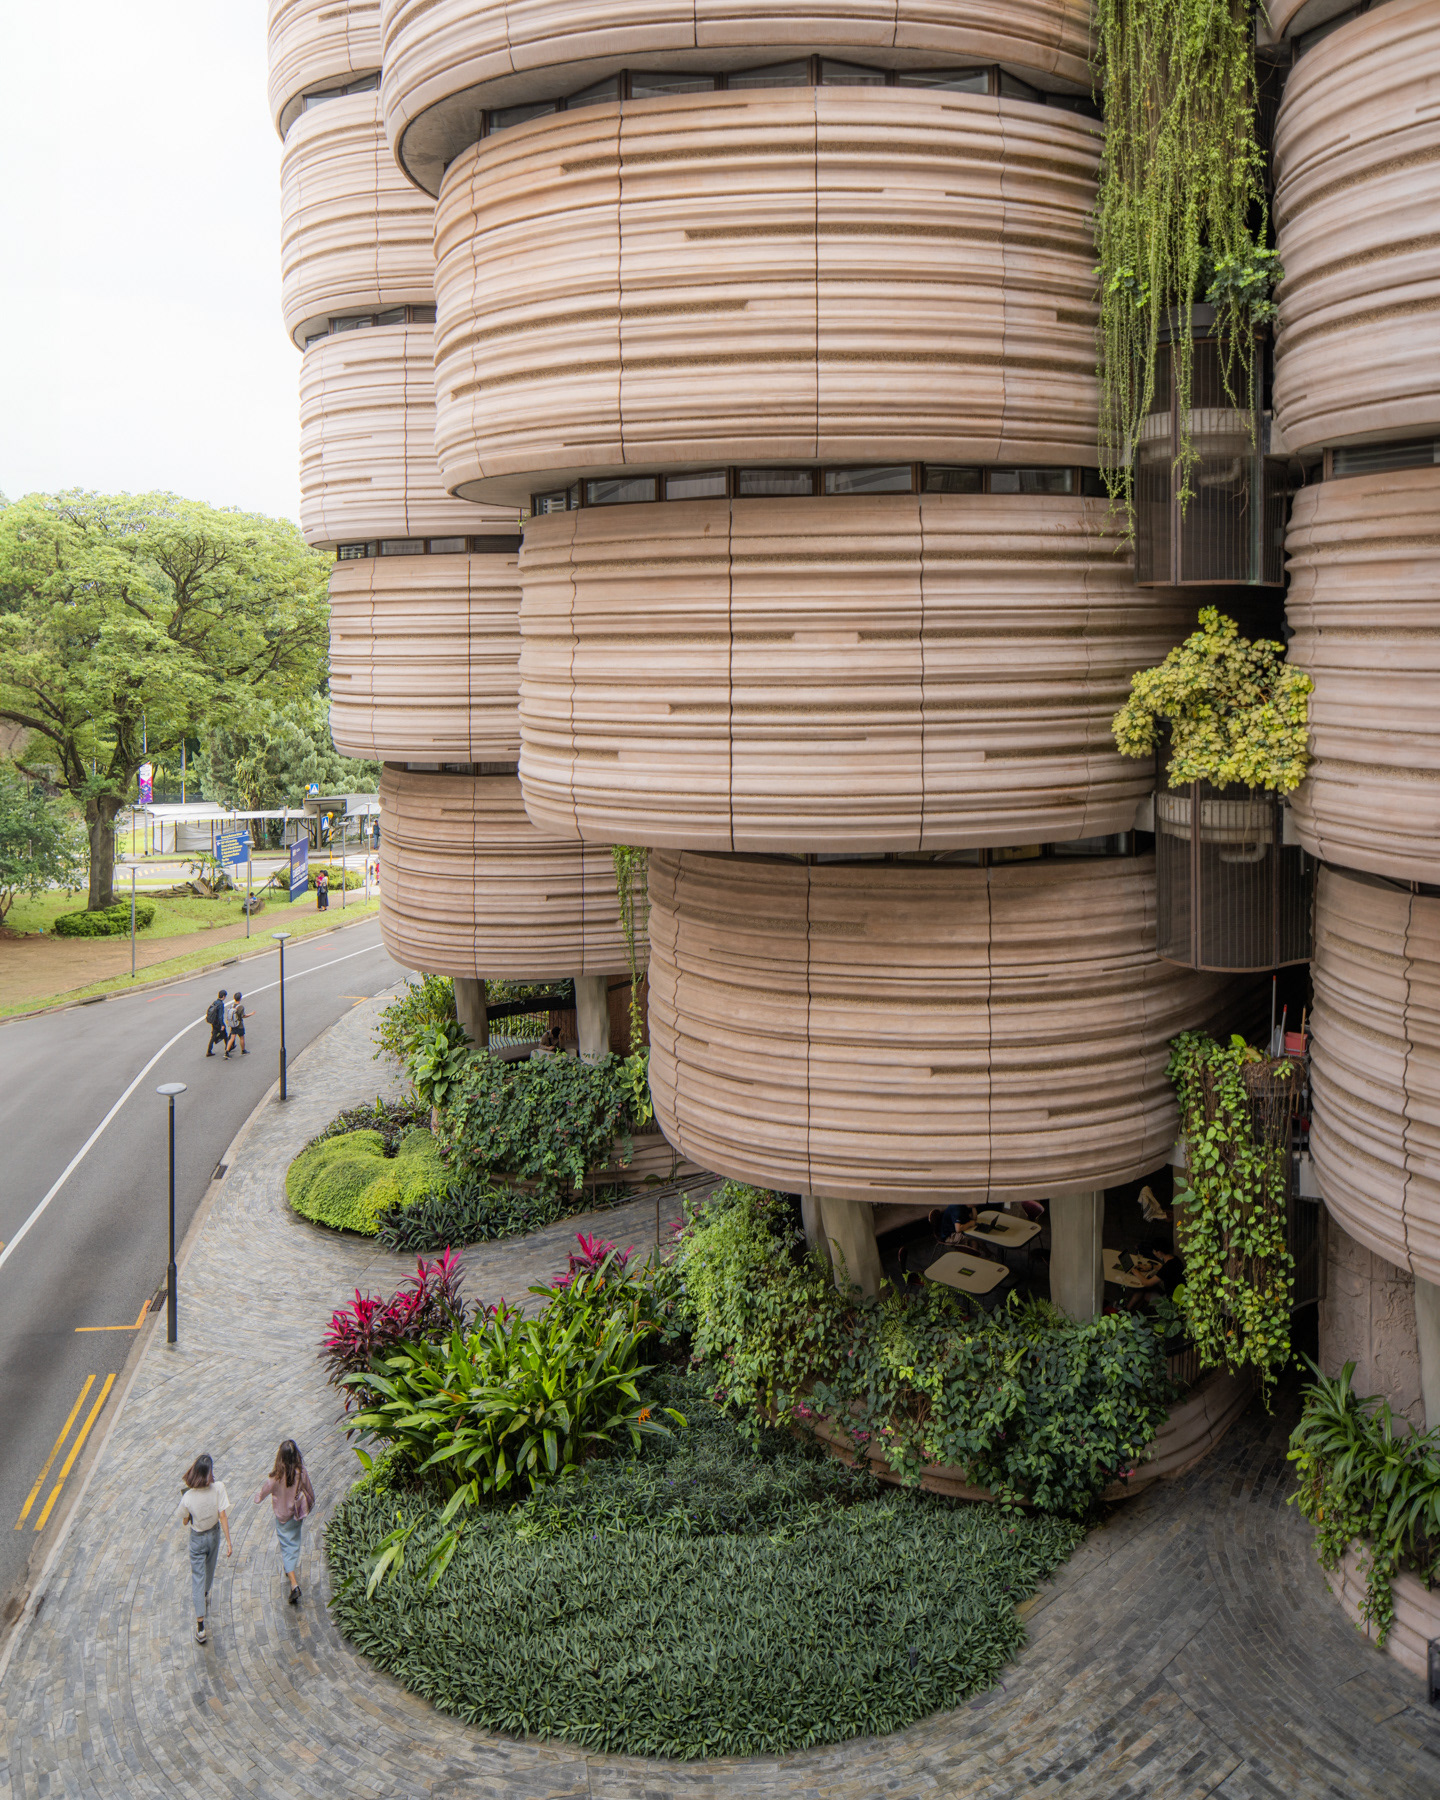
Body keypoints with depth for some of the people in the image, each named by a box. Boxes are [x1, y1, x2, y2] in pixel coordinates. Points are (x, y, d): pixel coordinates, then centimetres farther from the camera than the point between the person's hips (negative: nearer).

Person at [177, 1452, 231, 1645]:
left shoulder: (187, 1497, -26)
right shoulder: (218, 1488, -26)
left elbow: (185, 1520, -9)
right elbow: (223, 1517, -21)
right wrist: (228, 1541, -12)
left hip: (197, 1538, -2)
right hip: (214, 1534, 2)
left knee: (197, 1577, 7)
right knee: (209, 1569, 28)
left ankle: (200, 1625, 5)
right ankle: (205, 1596, 56)